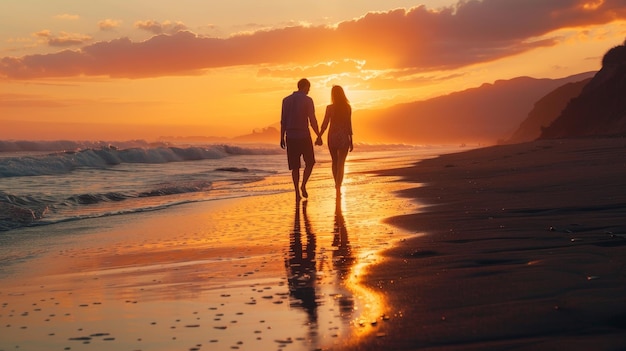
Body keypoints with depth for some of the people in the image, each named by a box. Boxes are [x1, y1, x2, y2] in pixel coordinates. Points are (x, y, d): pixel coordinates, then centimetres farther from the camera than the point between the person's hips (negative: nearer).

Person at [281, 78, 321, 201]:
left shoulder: (286, 100, 7)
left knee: (295, 166, 8)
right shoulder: (307, 100, -5)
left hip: (291, 137, 4)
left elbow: (283, 121, 7)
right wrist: (319, 136, 0)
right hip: (304, 136, -4)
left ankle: (297, 192, 5)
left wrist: (282, 137, 11)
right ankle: (303, 185, -3)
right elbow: (312, 120, -8)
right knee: (309, 162, 13)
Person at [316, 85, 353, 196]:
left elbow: (325, 124, -7)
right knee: (341, 163, 0)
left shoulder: (330, 108, -6)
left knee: (335, 162, 17)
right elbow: (349, 125, -2)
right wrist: (351, 141, 4)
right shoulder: (348, 108, -3)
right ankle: (338, 187, -12)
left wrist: (319, 137, 3)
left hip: (332, 136, 0)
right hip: (344, 137, 0)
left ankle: (337, 185, 27)